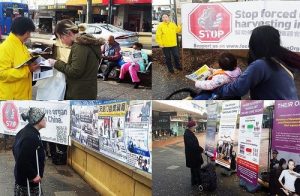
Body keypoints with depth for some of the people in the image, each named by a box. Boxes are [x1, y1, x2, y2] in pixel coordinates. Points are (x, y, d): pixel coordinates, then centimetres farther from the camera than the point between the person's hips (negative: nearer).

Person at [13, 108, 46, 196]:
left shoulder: (25, 131, 5)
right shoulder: (30, 137, -27)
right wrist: (33, 175, -19)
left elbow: (15, 149, 17)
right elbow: (24, 160, -29)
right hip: (27, 179, -10)